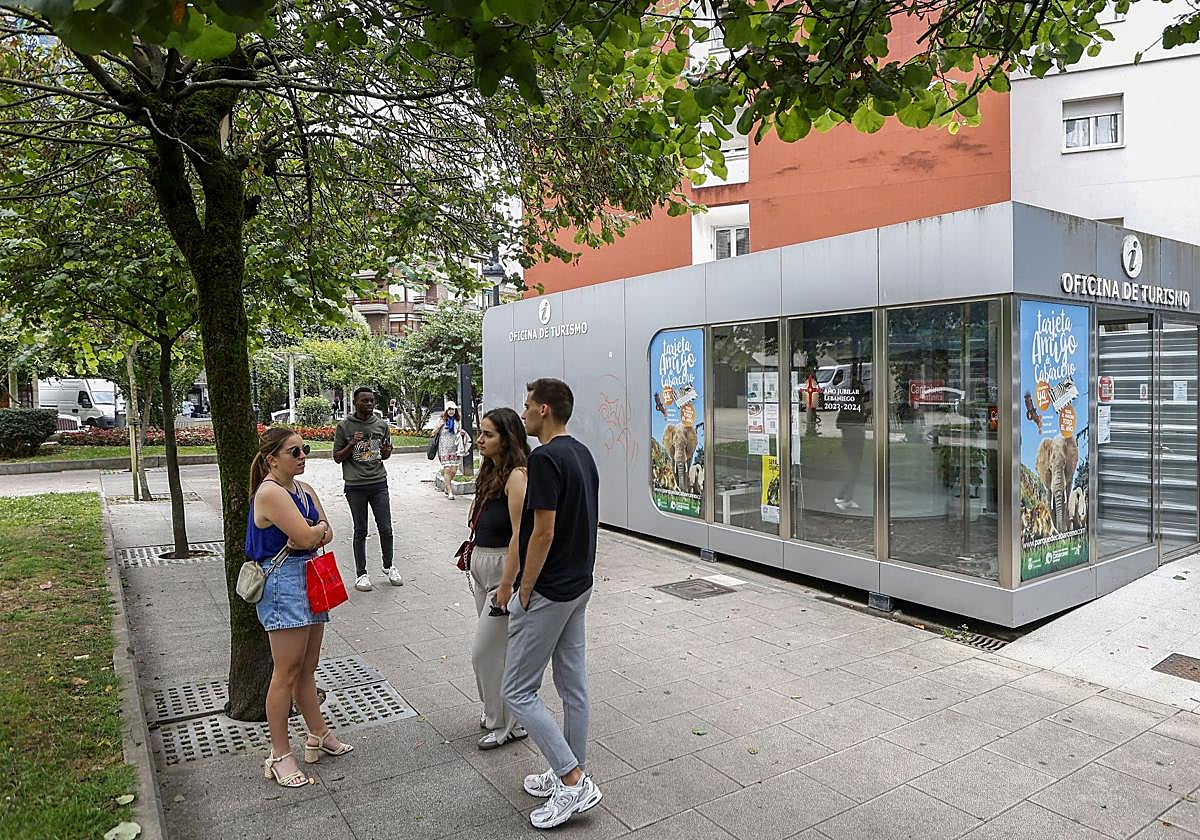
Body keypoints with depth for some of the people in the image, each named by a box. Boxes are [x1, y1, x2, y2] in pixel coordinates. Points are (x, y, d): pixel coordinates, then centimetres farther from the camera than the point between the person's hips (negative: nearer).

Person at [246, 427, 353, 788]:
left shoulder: (304, 490, 12)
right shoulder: (270, 493, -17)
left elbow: (327, 534, 7)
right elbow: (307, 536, -23)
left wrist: (310, 532, -13)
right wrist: (316, 528, -1)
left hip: (309, 578, 9)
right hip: (283, 583, -9)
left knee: (307, 669, 19)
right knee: (287, 673, -1)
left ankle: (318, 735, 32)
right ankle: (279, 755, 11)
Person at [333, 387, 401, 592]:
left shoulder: (382, 425, 7)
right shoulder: (344, 427, -1)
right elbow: (337, 457, 2)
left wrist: (386, 451, -7)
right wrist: (352, 444, -15)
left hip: (379, 483, 2)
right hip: (355, 486, -2)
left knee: (385, 528, 4)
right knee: (360, 531, 6)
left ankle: (388, 567, 25)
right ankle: (361, 574, 17)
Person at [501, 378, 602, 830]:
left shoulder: (544, 458, -21)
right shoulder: (582, 453, 8)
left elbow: (543, 531, -23)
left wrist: (524, 591, -13)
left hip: (548, 592, -10)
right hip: (578, 585, 10)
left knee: (518, 690, 2)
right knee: (572, 683, 16)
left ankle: (574, 782, 4)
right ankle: (571, 775, 28)